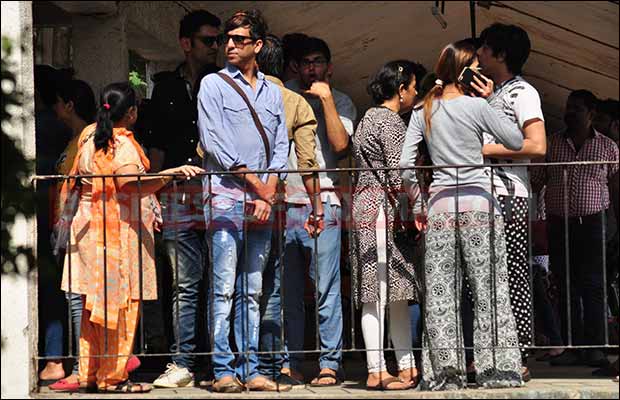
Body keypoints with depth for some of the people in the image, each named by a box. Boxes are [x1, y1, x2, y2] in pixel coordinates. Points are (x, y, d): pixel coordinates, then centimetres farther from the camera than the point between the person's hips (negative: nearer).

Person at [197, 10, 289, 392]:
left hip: (262, 202, 4)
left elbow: (280, 146, 13)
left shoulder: (272, 91, 17)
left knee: (252, 291, 4)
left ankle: (250, 369, 4)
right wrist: (257, 186, -7)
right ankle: (224, 370, -9)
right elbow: (216, 145, -5)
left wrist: (269, 192, -3)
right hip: (226, 198, -4)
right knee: (224, 289, -8)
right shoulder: (214, 84, 4)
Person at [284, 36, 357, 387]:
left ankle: (330, 364, -5)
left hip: (323, 204, -2)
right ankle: (291, 363, 8)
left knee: (327, 290, -7)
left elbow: (339, 143, -6)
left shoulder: (341, 102, 10)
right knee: (287, 292, 2)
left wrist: (326, 98, -6)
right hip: (285, 203, 2)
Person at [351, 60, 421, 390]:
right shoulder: (391, 122, -9)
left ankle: (406, 366, 9)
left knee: (396, 292, 8)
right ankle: (377, 371, -10)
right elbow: (398, 176, -15)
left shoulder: (369, 118, 21)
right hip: (384, 208, -10)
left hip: (365, 202, 10)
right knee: (379, 294, -10)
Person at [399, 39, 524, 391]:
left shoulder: (423, 113, 7)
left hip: (440, 205, 3)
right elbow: (517, 141, 2)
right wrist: (490, 101, 6)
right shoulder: (476, 106, -5)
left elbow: (406, 165, 2)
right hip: (479, 204, -3)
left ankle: (444, 371, 2)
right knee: (490, 289, 2)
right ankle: (495, 368, 0)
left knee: (440, 292, 4)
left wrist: (417, 204, 12)